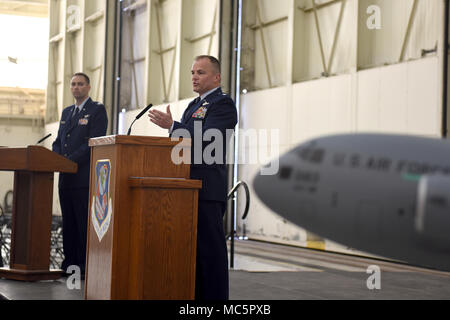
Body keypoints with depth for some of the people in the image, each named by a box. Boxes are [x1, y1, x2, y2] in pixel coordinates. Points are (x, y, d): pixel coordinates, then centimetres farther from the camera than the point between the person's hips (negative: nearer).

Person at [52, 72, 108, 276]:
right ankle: (70, 263, 14)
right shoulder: (66, 112, 21)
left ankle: (86, 265, -5)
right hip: (66, 177, 7)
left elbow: (94, 142, -12)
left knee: (85, 223, -7)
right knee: (68, 222, 9)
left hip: (85, 177, -7)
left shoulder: (97, 110, -2)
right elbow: (58, 141, 21)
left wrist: (71, 160, -17)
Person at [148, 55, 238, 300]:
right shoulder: (194, 105, 24)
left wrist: (172, 126, -25)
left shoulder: (222, 104, -6)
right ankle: (195, 295, 18)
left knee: (210, 247, -8)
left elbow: (207, 139, -20)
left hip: (207, 190, -9)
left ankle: (214, 296, -5)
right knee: (192, 247, 12)